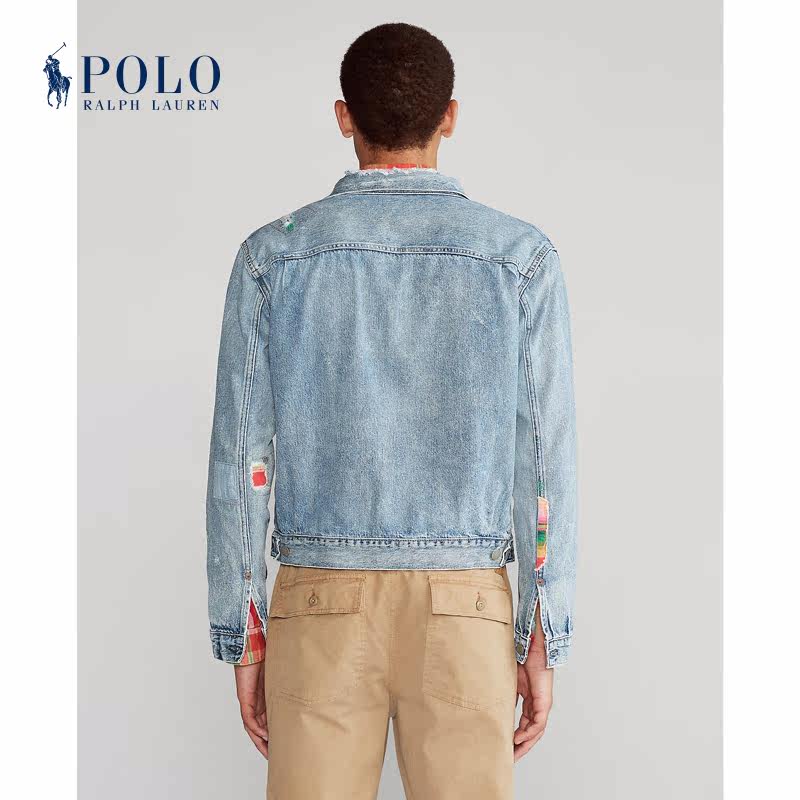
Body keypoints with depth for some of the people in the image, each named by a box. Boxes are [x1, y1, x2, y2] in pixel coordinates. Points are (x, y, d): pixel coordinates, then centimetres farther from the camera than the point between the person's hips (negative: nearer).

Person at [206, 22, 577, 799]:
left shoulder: (272, 255, -1)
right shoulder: (521, 256, -1)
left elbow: (240, 460, -2)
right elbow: (546, 464, -3)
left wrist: (244, 641, 6)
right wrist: (543, 646, 3)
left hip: (323, 611, 0)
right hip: (463, 616, 0)